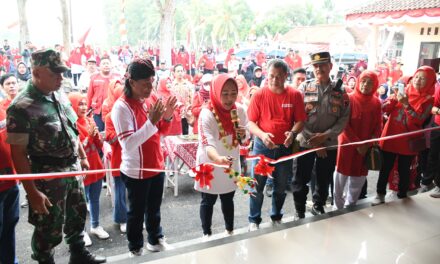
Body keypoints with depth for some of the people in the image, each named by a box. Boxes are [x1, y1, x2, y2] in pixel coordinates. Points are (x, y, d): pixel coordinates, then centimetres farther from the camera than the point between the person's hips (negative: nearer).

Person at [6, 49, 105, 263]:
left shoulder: (60, 95, 2)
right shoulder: (22, 107, -21)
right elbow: (18, 153, -20)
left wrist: (82, 157, 17)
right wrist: (32, 191, -20)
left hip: (72, 169, 7)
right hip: (48, 176, -7)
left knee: (78, 215, 23)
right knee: (49, 229, 10)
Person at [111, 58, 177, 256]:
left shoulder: (150, 99, 2)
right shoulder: (121, 107, -20)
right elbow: (128, 145, -29)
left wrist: (166, 117, -6)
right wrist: (151, 121, -32)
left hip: (156, 166, 7)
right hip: (136, 172, -7)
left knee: (154, 208, 22)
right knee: (137, 211, 12)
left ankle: (155, 240, 42)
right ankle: (135, 249, 33)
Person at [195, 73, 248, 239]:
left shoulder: (239, 110, -9)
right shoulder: (207, 114, -26)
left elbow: (244, 138, 4)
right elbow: (207, 144, -39)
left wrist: (243, 135, -20)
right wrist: (218, 158, -59)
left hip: (231, 163, 5)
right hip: (210, 164, -4)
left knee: (228, 199, 22)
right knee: (208, 201, 13)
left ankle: (230, 230, 42)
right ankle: (207, 233, 34)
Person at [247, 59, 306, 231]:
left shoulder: (295, 95, -3)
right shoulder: (259, 95, -7)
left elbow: (300, 121, -1)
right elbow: (250, 122, -6)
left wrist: (293, 133, -22)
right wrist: (262, 135, -24)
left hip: (285, 147, 2)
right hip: (262, 146, -2)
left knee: (281, 187, 16)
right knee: (257, 186, 5)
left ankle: (276, 217, 37)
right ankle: (254, 220, 24)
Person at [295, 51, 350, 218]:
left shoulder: (340, 92, 2)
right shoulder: (304, 88, -3)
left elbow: (344, 119, -2)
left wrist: (324, 136, -16)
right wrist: (313, 140, -14)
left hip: (329, 144, 2)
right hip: (305, 142, -1)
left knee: (324, 179, 16)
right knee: (301, 179, 8)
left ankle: (318, 207, 39)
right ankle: (299, 210, 28)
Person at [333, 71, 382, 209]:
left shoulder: (376, 103, 3)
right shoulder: (349, 99, -9)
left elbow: (378, 126, 5)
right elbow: (344, 125, -12)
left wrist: (370, 144, -8)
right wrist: (357, 143, -15)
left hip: (366, 147, 4)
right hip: (347, 144, -4)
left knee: (359, 178, 12)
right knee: (341, 175, 5)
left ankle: (350, 206, 30)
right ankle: (338, 206, 21)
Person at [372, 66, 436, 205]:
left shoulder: (428, 99, -5)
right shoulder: (403, 91, 3)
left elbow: (418, 119, -18)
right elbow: (387, 107, 5)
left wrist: (406, 104, -27)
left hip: (408, 140, -2)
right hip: (390, 136, 2)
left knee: (403, 170, 11)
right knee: (385, 167, 8)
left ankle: (402, 195, 31)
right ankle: (380, 194, 21)